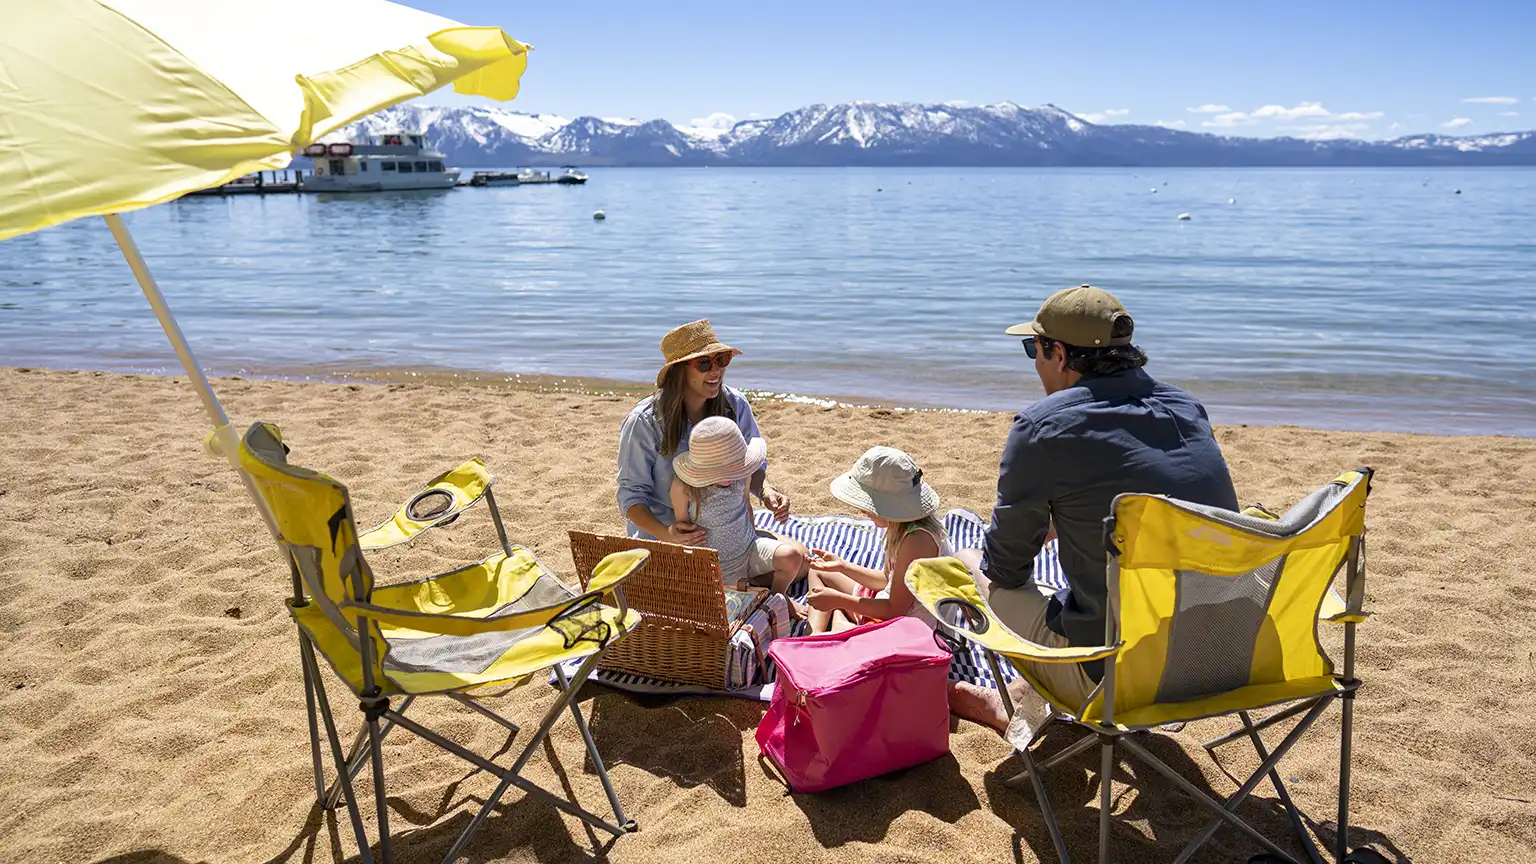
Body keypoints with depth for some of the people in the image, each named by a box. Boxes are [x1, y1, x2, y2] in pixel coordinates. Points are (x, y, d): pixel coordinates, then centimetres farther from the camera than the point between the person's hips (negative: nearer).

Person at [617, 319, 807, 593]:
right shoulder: (644, 421, -16)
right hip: (662, 538, -4)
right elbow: (631, 493, -12)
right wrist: (665, 533, -30)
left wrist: (766, 491, -15)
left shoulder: (734, 405, -4)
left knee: (794, 557, -12)